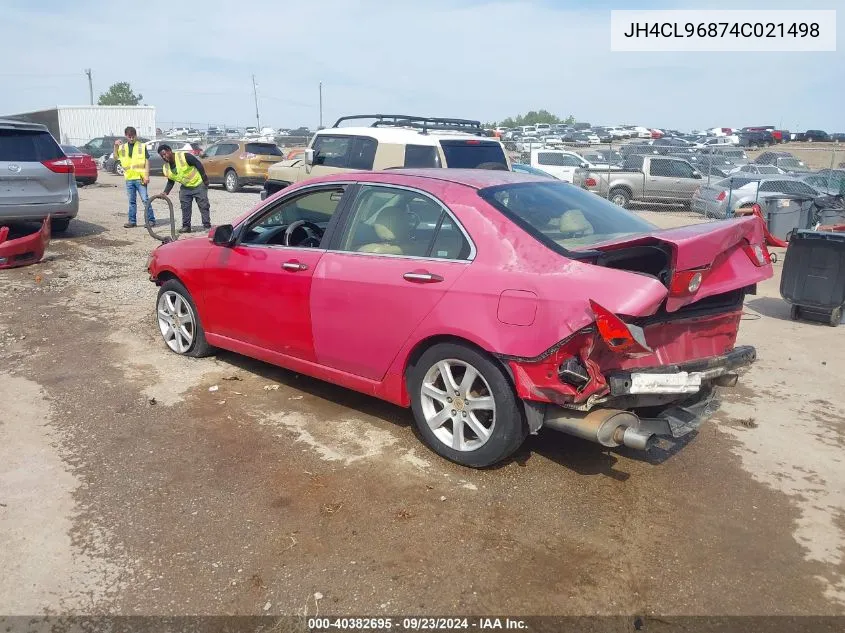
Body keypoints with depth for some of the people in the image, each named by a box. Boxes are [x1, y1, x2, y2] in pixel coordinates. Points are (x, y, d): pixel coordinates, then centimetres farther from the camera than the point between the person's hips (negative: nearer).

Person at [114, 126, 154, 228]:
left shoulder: (142, 146, 1)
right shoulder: (122, 147, 11)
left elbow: (147, 161, -2)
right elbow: (116, 157, 5)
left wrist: (147, 176, -9)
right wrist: (116, 146, -9)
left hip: (140, 178, -4)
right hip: (129, 179, 4)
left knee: (145, 200, -5)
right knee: (132, 201, 9)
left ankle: (151, 220, 1)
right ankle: (132, 221, 14)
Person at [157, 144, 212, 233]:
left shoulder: (184, 156, -22)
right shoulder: (166, 169, -1)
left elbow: (198, 164, -19)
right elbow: (170, 182, 9)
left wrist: (204, 178, -20)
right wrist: (165, 192, -5)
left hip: (198, 184, -6)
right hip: (185, 187, 6)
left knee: (203, 205, -4)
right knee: (185, 207, 4)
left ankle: (207, 225, 0)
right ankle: (186, 226, 13)